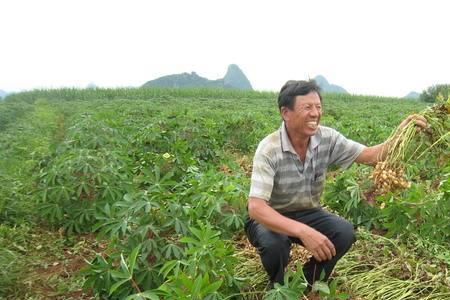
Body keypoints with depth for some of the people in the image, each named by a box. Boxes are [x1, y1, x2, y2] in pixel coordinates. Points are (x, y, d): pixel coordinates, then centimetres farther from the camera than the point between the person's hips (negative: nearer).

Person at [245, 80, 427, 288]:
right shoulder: (269, 150, -29)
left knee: (344, 232, -21)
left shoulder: (327, 138, -12)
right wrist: (303, 232, -49)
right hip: (270, 219, -4)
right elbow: (256, 208, -38)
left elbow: (369, 156, -10)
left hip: (306, 213, 5)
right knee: (275, 244, -35)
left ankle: (310, 283, 7)